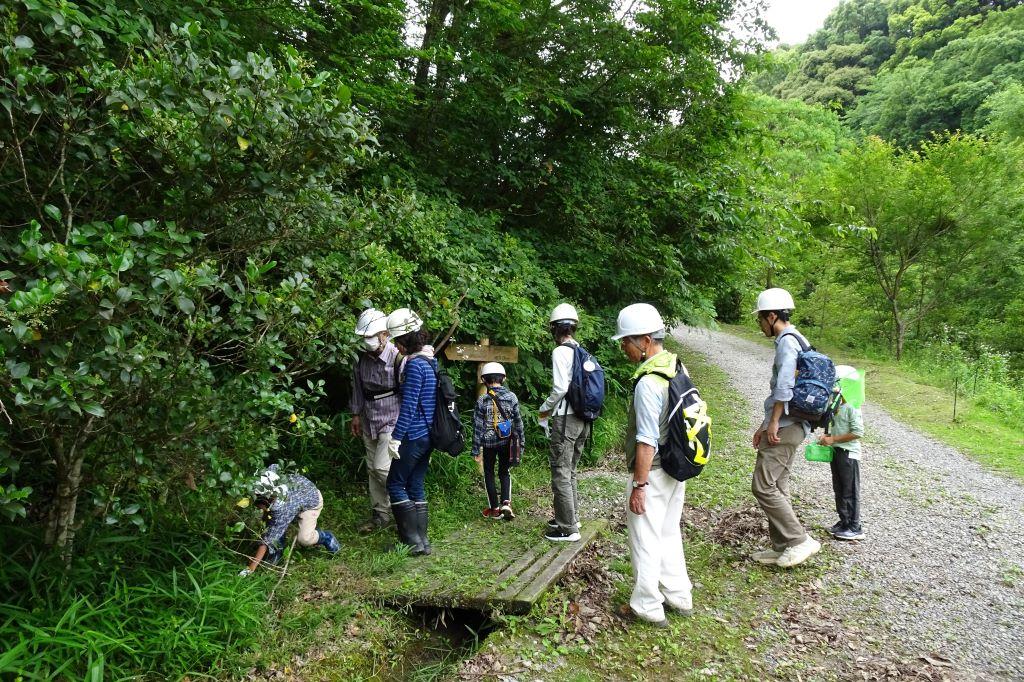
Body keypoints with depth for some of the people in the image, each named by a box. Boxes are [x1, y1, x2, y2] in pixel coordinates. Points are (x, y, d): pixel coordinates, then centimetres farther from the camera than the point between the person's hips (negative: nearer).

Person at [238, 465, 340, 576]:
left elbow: (266, 540, -39)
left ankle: (326, 537, 8)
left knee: (304, 539, -22)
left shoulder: (281, 509, -43)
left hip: (312, 499, -7)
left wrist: (250, 569, -37)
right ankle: (277, 551, 5)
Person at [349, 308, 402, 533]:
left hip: (391, 421, -7)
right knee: (372, 469, 12)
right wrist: (356, 414, 17)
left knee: (383, 468, -11)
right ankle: (380, 514, 24)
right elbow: (358, 386, 14)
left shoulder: (396, 358, -19)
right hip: (369, 421, 7)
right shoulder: (363, 357, 2)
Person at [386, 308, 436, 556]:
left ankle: (414, 541, 5)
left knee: (395, 484, 3)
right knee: (416, 486, 14)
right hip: (428, 434, 9)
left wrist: (396, 437, -16)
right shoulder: (429, 360, 10)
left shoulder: (414, 365, -19)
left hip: (413, 435, -9)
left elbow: (408, 406, -20)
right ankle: (422, 541, 19)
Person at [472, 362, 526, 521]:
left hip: (489, 444, -2)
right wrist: (521, 442, 11)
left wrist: (476, 450, -2)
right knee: (504, 473, 17)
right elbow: (518, 422, 1)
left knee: (489, 474, 14)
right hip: (507, 442, 2)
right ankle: (506, 503, -1)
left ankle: (494, 508, 17)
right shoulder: (511, 397, -5)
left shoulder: (482, 401, -11)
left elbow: (478, 427, -9)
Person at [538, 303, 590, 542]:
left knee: (561, 474, -2)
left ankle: (568, 529, 2)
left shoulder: (560, 352, -13)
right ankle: (571, 517, 30)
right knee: (570, 471, 19)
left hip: (565, 420, -8)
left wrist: (544, 409, -2)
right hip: (582, 419, 8)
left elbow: (560, 388, -19)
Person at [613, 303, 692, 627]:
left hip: (652, 472, -9)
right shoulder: (677, 367, 3)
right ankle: (679, 596, 32)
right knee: (669, 534, 21)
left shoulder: (648, 383, -24)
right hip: (677, 469, 9)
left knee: (645, 541, 5)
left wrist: (639, 485, -18)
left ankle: (648, 607, 16)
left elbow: (647, 441, -24)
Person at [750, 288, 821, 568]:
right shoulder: (794, 341, 20)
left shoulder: (787, 341, -13)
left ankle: (800, 540, -2)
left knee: (763, 486, -8)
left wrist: (774, 422, -17)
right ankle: (782, 547, 19)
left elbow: (784, 386, -24)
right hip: (787, 426, 10)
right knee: (777, 487, 13)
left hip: (785, 427, -10)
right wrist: (766, 425, 24)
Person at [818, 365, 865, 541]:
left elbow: (858, 432, -21)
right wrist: (826, 436, 4)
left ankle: (855, 528, 6)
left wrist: (833, 439, -20)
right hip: (835, 452, 9)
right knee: (839, 490, 15)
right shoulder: (836, 406, 10)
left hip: (849, 454, -9)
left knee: (850, 491, -2)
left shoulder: (852, 408, -16)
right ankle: (844, 522, 25)